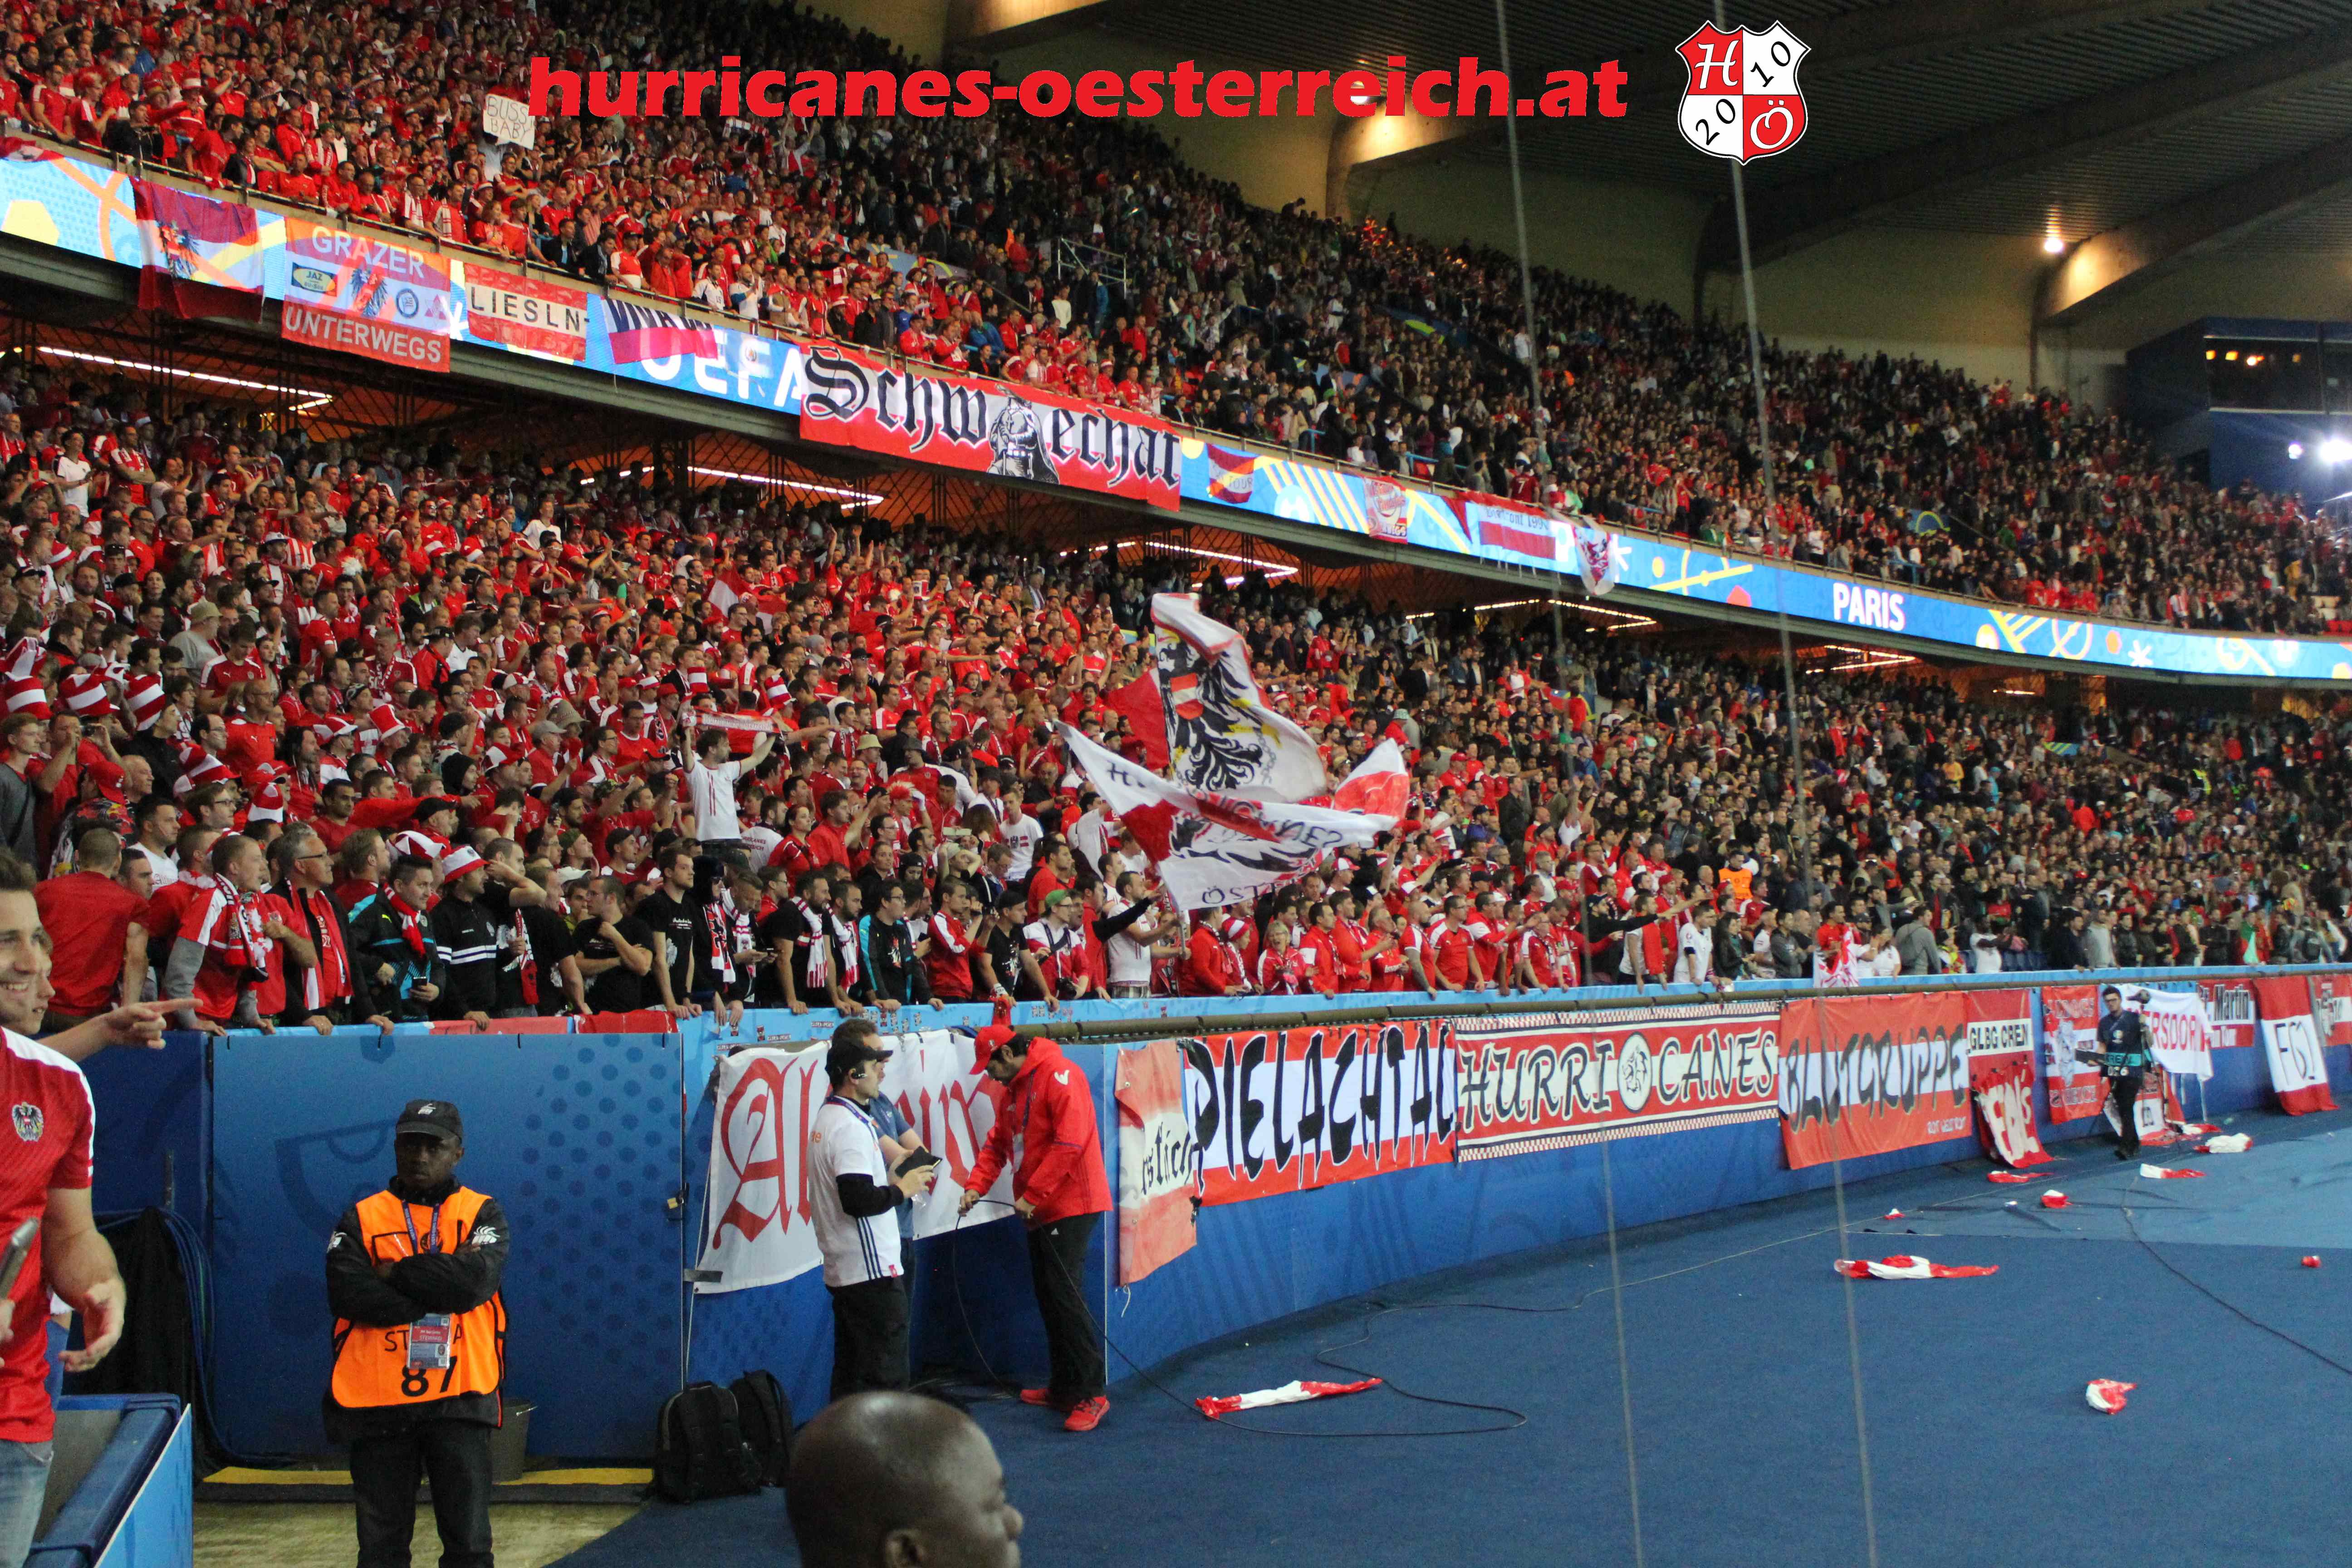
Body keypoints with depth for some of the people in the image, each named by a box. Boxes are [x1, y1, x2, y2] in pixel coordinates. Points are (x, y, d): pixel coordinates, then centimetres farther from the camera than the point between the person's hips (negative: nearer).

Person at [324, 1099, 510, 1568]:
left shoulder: (483, 1214, 4)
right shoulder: (361, 1218, 7)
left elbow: (474, 1280, -15)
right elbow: (348, 1294, -11)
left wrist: (395, 1273, -8)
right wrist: (440, 1286, -12)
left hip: (457, 1401, -1)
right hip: (377, 1403, 1)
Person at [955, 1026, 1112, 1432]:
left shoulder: (1058, 1075, -15)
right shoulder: (1014, 1089, 16)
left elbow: (1070, 1142, -22)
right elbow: (998, 1143, 17)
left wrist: (1033, 1195, -20)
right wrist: (976, 1185, 2)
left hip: (1071, 1205, -9)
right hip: (1039, 1210, 9)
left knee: (1065, 1295, -12)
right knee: (1048, 1297, 12)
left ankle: (1091, 1394, -7)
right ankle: (1063, 1387, 21)